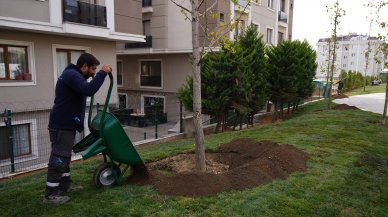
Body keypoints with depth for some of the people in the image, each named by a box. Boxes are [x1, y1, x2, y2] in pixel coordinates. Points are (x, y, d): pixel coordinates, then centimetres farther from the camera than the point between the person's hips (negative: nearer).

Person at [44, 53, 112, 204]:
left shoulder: (73, 74, 17)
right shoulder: (72, 75, -18)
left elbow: (84, 89, 22)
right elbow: (88, 90, -33)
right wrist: (102, 73, -27)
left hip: (66, 124, 11)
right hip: (62, 125, -11)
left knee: (64, 156, 18)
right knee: (58, 158, -5)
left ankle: (65, 185, 30)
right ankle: (50, 194, 3)